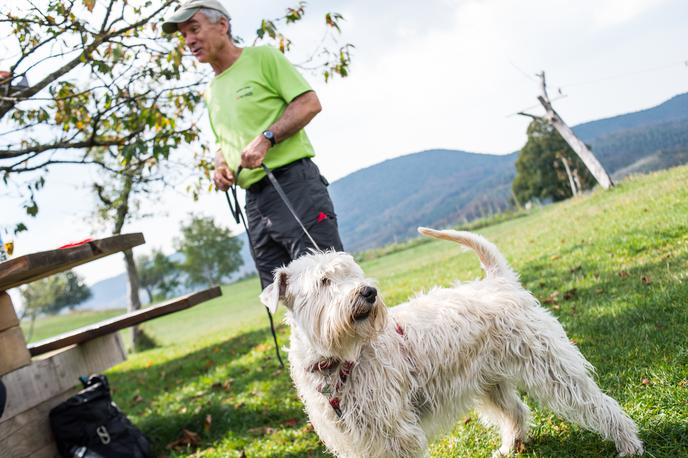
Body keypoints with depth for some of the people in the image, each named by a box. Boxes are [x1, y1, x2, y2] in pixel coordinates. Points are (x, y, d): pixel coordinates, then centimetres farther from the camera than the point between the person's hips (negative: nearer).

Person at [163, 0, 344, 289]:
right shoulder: (211, 92, 21)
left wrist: (266, 138, -16)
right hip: (254, 201, 7)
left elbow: (310, 103, -6)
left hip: (293, 182, -7)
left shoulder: (263, 57, 2)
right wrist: (221, 166, 6)